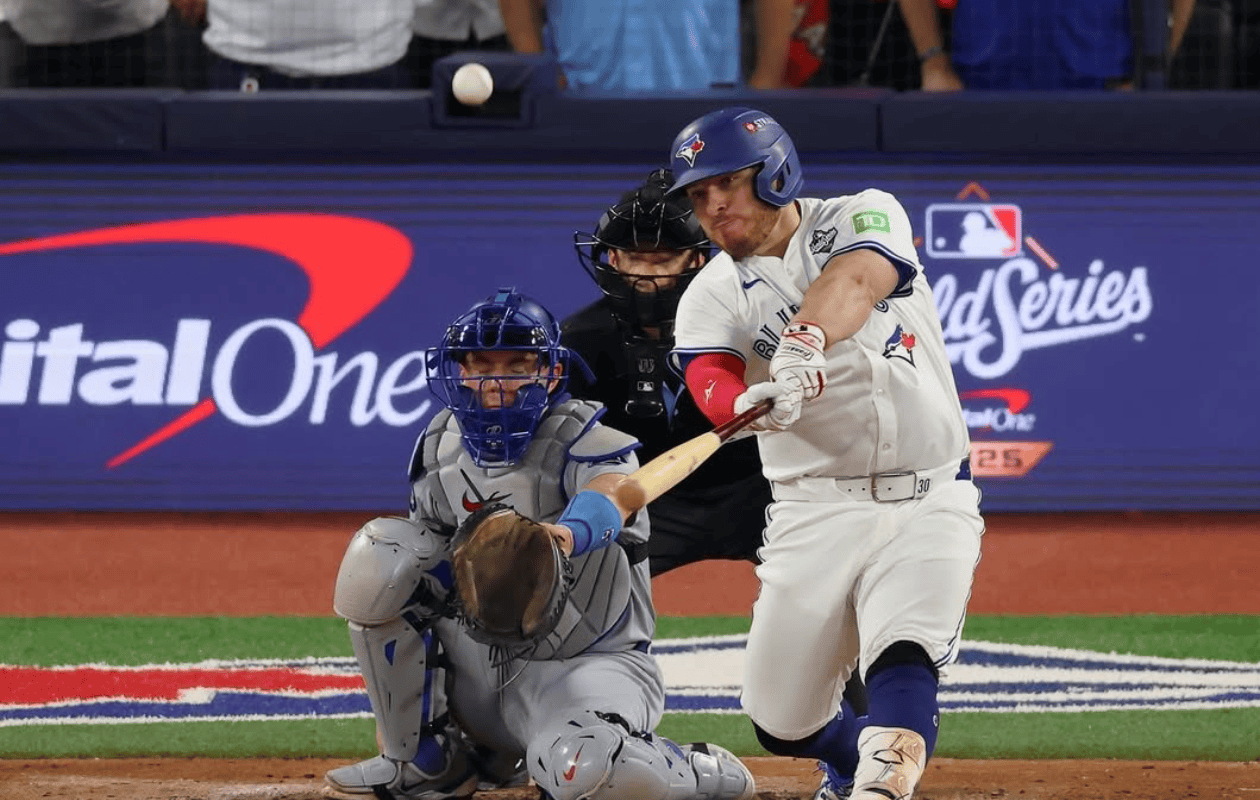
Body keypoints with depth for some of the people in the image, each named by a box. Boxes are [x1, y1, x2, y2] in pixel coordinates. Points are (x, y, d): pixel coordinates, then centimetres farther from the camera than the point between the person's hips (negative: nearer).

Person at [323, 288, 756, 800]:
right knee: (381, 552, -13)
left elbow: (613, 491, -40)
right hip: (480, 675, 6)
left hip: (590, 664, -6)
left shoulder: (579, 441, -15)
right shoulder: (441, 450, 3)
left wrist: (568, 533, -66)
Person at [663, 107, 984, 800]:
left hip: (928, 503, -3)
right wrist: (757, 402, -43)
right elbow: (712, 386, -18)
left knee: (903, 663, -28)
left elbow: (853, 281, -22)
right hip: (815, 510, 3)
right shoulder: (712, 296, 3)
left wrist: (806, 340, -45)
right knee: (780, 722, 4)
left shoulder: (865, 217, 2)